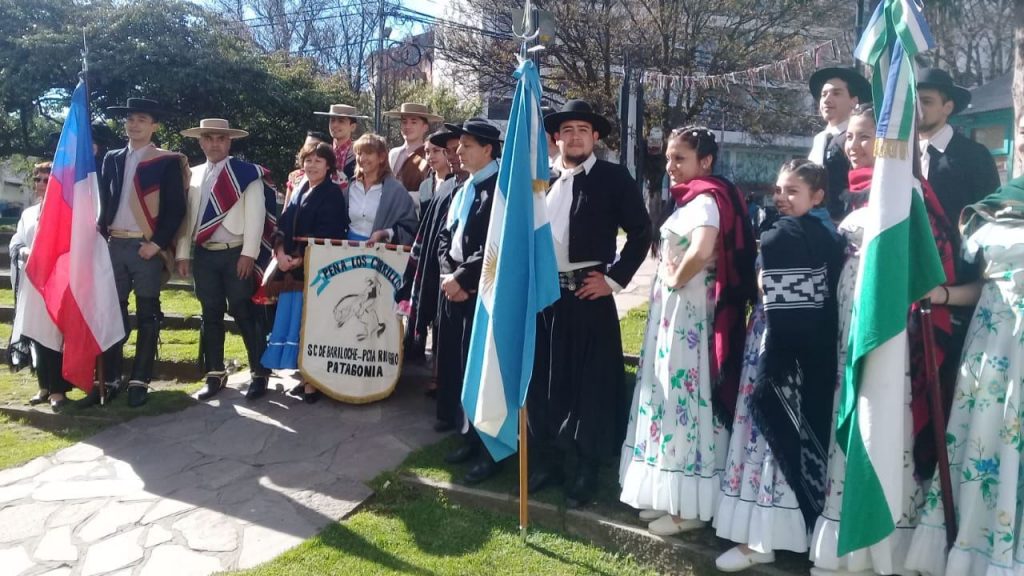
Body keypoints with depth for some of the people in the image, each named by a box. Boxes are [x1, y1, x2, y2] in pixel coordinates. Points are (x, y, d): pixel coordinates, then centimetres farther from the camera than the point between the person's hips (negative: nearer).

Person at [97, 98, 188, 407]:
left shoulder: (168, 162, -2)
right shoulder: (112, 159, 14)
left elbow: (176, 209, -7)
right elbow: (104, 202, 15)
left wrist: (156, 243, -14)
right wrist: (101, 238, 4)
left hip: (148, 247, -4)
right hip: (114, 246, 5)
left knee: (147, 315, 1)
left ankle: (139, 381, 7)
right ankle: (109, 379, 14)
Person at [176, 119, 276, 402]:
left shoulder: (247, 173, -2)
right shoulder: (193, 175, 13)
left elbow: (255, 215, -9)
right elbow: (186, 216, 12)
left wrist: (249, 253, -15)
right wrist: (183, 254, 5)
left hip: (236, 254, -5)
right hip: (203, 255, 5)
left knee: (245, 314, -1)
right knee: (211, 316, 10)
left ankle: (259, 373, 8)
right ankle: (215, 374, 20)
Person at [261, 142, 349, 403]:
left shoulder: (333, 195, -6)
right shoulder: (299, 191, 14)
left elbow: (327, 235, -14)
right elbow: (283, 224, 9)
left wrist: (301, 259, -15)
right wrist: (280, 252, -8)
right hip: (291, 267, 7)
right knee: (294, 321, 8)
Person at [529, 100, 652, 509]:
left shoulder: (614, 178, -1)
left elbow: (641, 232, -2)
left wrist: (614, 278, -8)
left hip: (588, 294, -4)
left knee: (591, 382, 2)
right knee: (542, 381, 10)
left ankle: (587, 470, 16)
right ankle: (546, 461, 25)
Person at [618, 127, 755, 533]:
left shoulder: (704, 199, -15)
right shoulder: (691, 199, 15)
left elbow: (702, 250, -34)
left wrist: (676, 280, -19)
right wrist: (669, 279, 5)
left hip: (689, 314, -10)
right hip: (673, 312, 10)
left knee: (685, 395, -2)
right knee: (671, 396, 14)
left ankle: (689, 506, 10)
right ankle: (670, 495, 26)